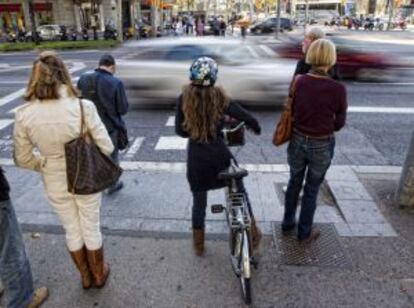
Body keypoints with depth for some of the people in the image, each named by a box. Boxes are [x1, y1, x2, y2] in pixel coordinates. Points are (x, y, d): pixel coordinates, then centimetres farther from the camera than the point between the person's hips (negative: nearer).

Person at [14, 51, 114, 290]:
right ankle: (99, 274, 43)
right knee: (91, 228, 21)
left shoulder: (24, 114, -14)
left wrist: (46, 165, 13)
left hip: (54, 184, 2)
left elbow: (23, 159, -4)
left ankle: (86, 276, 45)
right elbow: (106, 147, -17)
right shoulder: (83, 106, -23)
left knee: (72, 230, 24)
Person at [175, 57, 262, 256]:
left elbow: (179, 130, -3)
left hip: (196, 158, 1)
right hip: (219, 154, -1)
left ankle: (198, 245, 32)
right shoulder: (219, 97, -11)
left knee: (199, 201, 18)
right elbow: (247, 118, -9)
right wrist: (256, 128, 12)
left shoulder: (183, 99, -8)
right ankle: (253, 235, 33)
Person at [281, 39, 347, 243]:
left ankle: (287, 223, 40)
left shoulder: (298, 82, -12)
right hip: (322, 146, -2)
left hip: (298, 141, 3)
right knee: (312, 189, 16)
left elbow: (291, 112, 0)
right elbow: (339, 124, -6)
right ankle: (304, 232, 33)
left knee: (294, 183, 24)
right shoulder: (338, 89, -18)